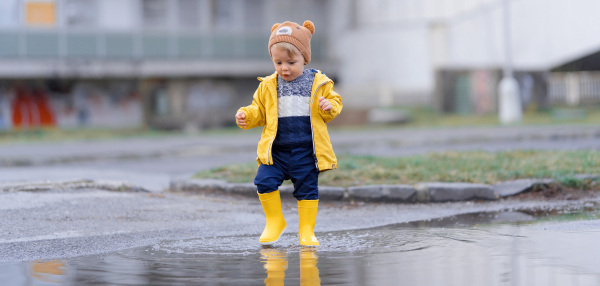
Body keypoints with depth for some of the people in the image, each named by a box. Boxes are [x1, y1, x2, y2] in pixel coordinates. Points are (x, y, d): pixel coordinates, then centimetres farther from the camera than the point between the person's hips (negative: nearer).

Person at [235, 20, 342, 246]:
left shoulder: (318, 83, 1)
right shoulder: (268, 86, 5)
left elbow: (335, 103, 8)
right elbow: (259, 111, 13)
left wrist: (329, 107, -14)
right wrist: (246, 116, -7)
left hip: (306, 151, -1)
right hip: (276, 149, 1)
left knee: (307, 189, 5)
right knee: (265, 181, -12)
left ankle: (306, 230, 18)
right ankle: (275, 222, 8)